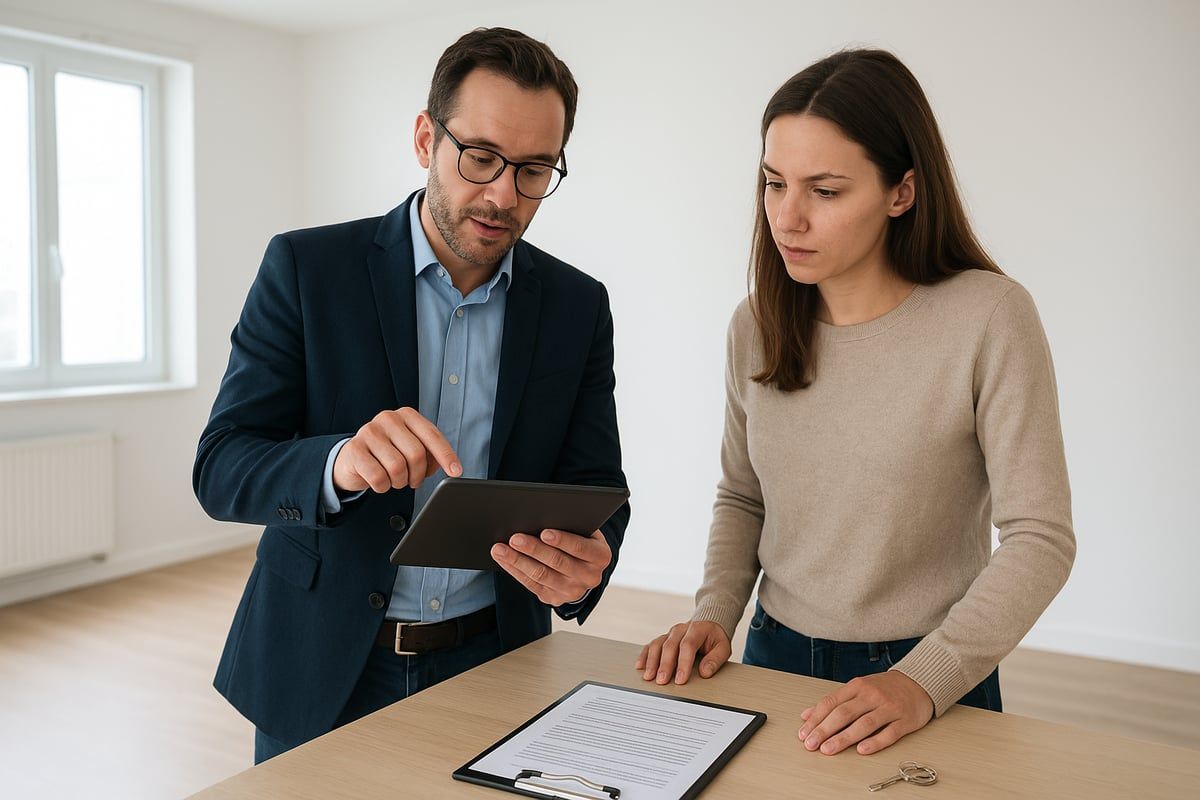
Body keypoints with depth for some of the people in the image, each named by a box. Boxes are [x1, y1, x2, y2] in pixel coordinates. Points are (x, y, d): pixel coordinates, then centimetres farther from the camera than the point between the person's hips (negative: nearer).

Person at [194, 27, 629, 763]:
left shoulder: (578, 306, -3)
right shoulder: (307, 268, -9)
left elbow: (596, 488, -3)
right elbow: (221, 469, -12)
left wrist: (584, 564, -27)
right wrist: (339, 464, -35)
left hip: (489, 669, 2)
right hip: (316, 671, -1)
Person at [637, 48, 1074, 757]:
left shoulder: (991, 318, -17)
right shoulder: (758, 324, -3)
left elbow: (1041, 536, -16)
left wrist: (925, 681, -25)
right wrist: (716, 614, -7)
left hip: (934, 682, -4)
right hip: (775, 657, 5)